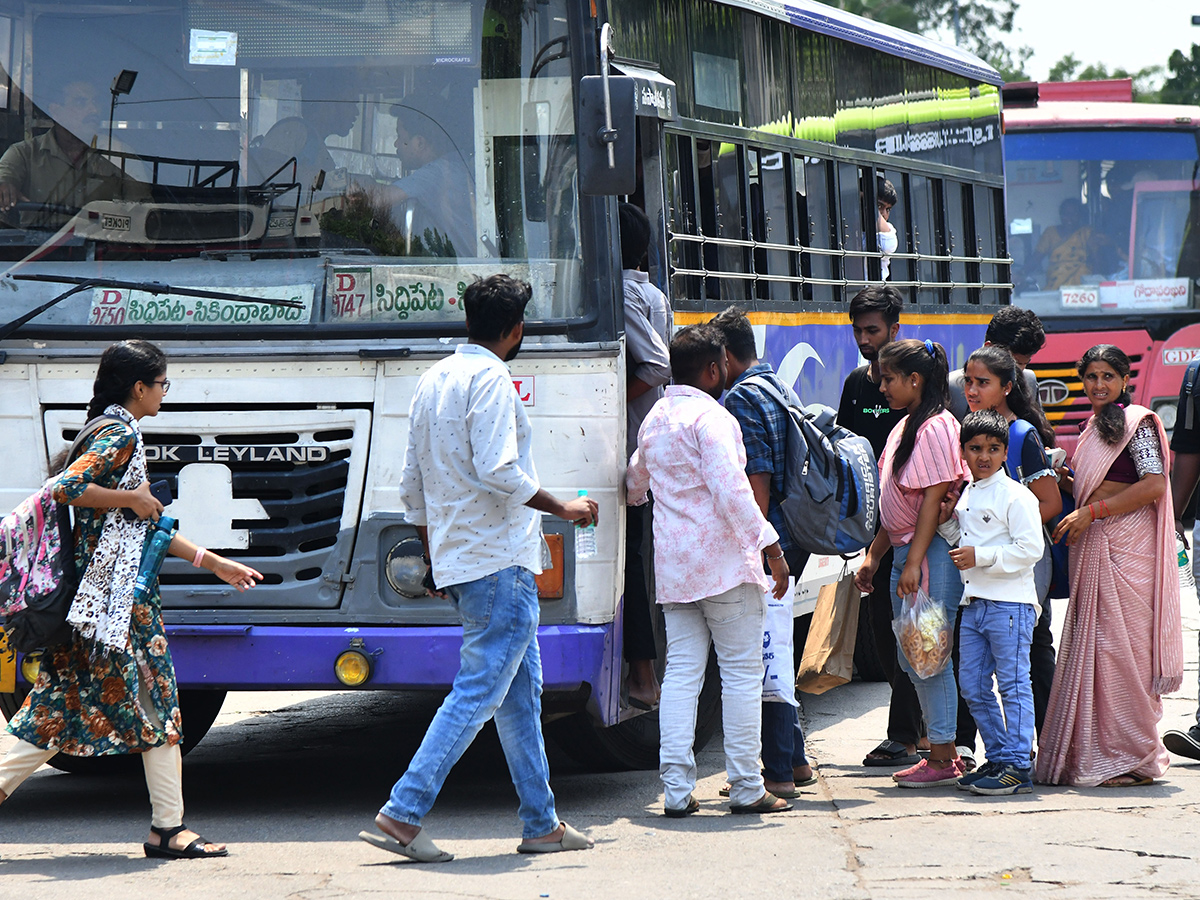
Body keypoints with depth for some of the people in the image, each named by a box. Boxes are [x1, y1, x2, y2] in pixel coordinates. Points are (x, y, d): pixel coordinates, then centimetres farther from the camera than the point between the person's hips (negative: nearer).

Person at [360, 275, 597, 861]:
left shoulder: (432, 381, 15)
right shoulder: (491, 380, -12)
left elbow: (412, 486, 19)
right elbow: (499, 472, -22)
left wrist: (436, 560, 26)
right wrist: (563, 509, -8)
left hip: (455, 564, 10)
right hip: (499, 562, -10)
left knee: (521, 691, 14)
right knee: (477, 693, -9)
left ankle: (542, 823, 16)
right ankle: (403, 814, -13)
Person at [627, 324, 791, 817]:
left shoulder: (655, 418, 15)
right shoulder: (710, 417, -12)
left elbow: (635, 478, 33)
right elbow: (730, 490, -22)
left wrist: (632, 498, 57)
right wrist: (769, 547, -20)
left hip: (673, 565, 8)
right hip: (724, 561, -7)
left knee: (681, 672, 5)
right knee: (742, 670, 0)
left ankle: (676, 788, -1)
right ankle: (747, 787, 1)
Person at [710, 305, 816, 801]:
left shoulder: (742, 398, -13)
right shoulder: (781, 388, 16)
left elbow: (758, 482, -19)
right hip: (794, 540, 10)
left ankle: (778, 773, -3)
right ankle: (794, 760, 24)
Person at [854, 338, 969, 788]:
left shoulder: (935, 428, -12)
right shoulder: (904, 428, 17)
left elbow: (934, 499, -17)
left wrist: (914, 562, -21)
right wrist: (873, 556, 19)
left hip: (931, 553, -10)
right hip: (905, 551, 10)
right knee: (911, 658, 10)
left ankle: (943, 758, -4)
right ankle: (941, 754, 15)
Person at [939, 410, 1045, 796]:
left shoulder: (1016, 496, -9)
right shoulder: (965, 496, 16)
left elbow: (1030, 548, -16)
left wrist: (980, 556, -18)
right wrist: (945, 520, 8)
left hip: (1009, 604, -9)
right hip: (973, 603, 9)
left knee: (1013, 684, -6)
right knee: (972, 687, 10)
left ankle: (1018, 767, -5)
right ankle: (998, 756, 20)